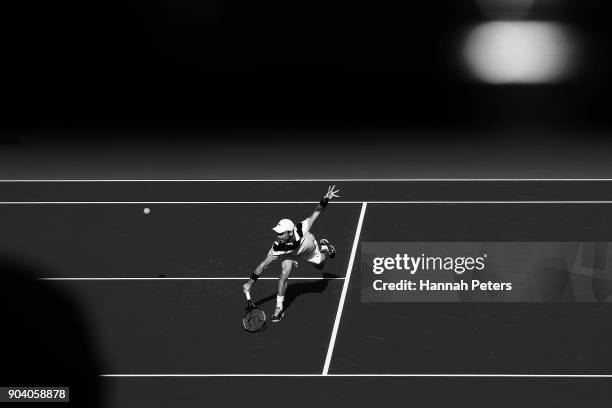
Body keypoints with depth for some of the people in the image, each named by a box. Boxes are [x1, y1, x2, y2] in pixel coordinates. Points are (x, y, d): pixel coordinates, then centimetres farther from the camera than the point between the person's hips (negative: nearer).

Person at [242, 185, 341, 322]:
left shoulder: (301, 229, -47)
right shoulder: (278, 247, -43)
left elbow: (316, 213, -36)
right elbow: (264, 264, -34)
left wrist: (325, 199, -52)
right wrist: (250, 282, -34)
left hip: (309, 249, 2)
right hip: (289, 254, -1)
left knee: (320, 265, 25)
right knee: (284, 273, -26)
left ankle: (324, 246, 60)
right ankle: (279, 308, -11)